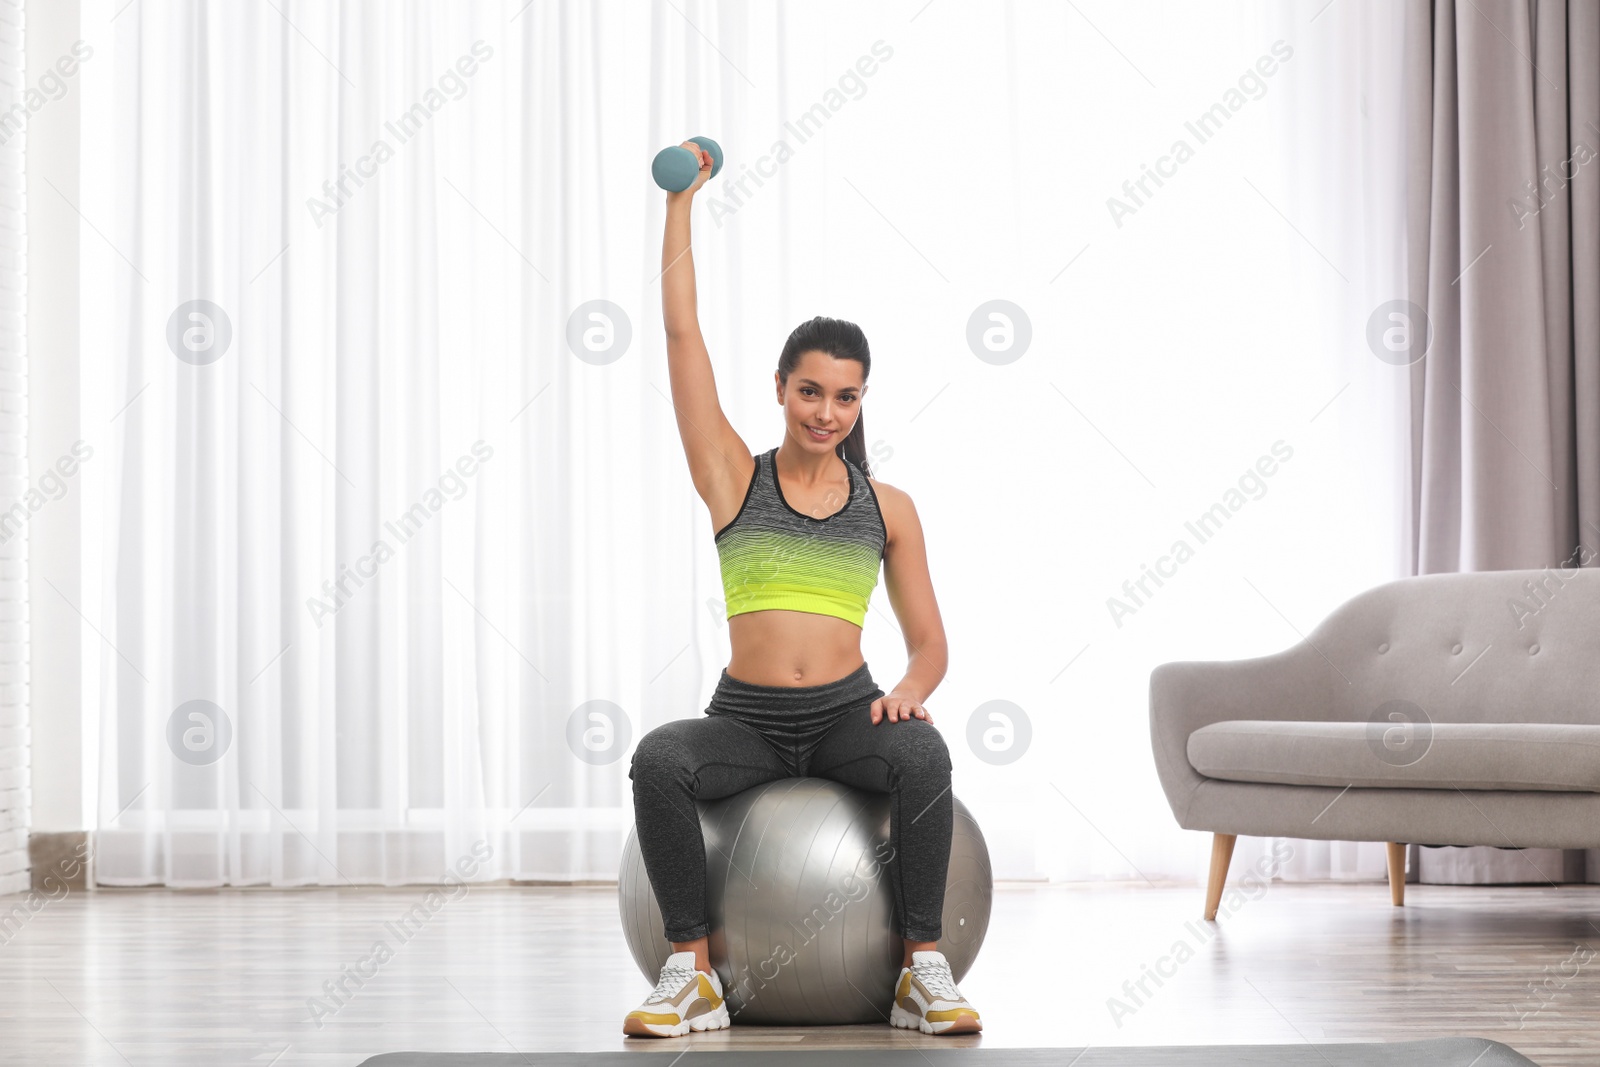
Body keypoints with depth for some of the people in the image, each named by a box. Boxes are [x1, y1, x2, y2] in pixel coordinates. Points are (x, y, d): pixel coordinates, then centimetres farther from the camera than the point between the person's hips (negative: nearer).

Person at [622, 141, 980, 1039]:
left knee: (922, 753, -34)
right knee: (659, 757, -33)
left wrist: (909, 690, -14)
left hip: (848, 715, 0)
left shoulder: (887, 507, 8)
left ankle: (924, 968, -24)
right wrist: (682, 202, 4)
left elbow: (929, 641, 9)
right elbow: (683, 332, 2)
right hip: (747, 720, 0)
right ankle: (694, 972, -23)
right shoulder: (735, 479, 5)